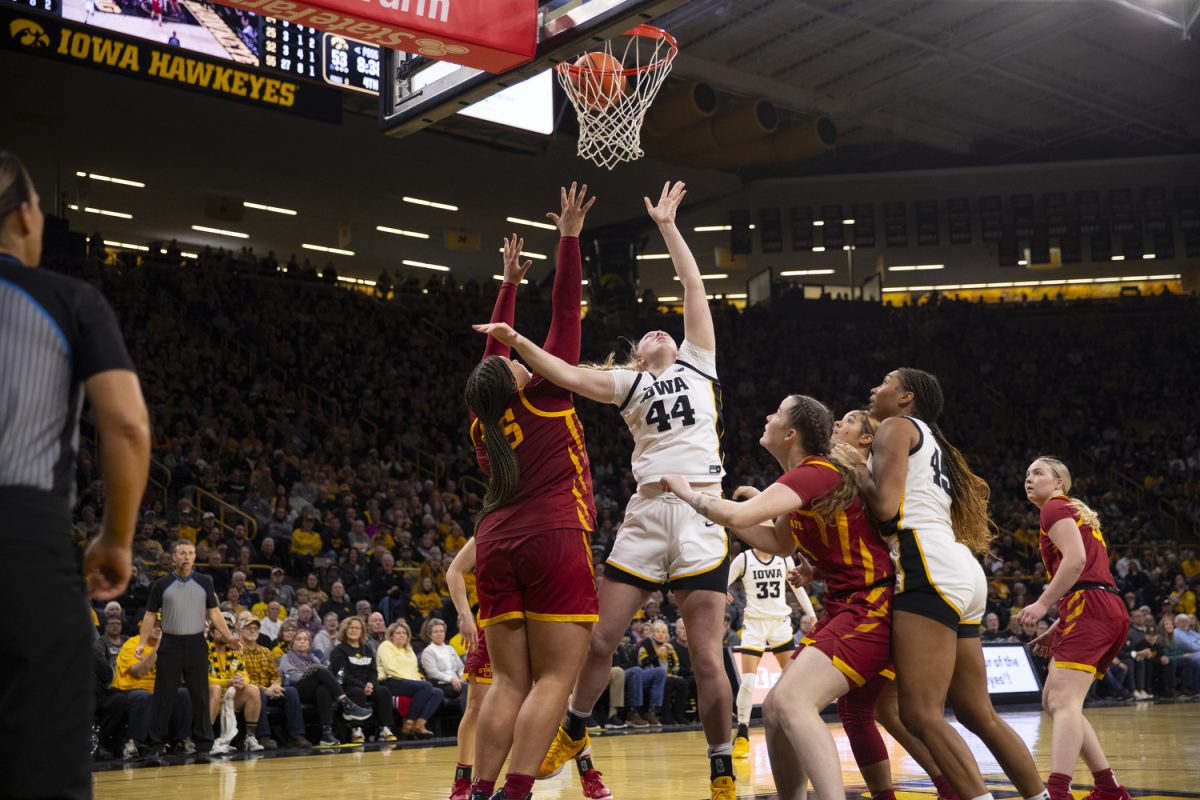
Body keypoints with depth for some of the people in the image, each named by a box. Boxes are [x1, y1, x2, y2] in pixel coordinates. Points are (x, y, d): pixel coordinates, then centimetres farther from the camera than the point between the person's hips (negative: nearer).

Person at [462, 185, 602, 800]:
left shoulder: (484, 417, 13)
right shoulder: (545, 392, -1)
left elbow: (494, 348, 28)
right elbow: (565, 313, 1)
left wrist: (509, 283, 37)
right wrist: (569, 238, 8)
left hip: (496, 545, 6)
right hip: (554, 540, -6)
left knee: (509, 681, 7)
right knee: (553, 678, -5)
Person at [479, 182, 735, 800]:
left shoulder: (697, 363, 17)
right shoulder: (629, 382, 16)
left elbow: (694, 290, 12)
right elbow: (568, 376, 1)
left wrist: (667, 226, 12)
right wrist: (518, 343, -10)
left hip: (701, 510, -1)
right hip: (646, 511, 2)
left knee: (706, 654, -5)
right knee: (600, 637, 4)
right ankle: (574, 733, 29)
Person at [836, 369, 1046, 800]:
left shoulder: (896, 427, 4)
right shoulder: (930, 442, 30)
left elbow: (884, 505, -12)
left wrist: (857, 466, 6)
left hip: (930, 571, -10)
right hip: (961, 572, 10)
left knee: (921, 714, -14)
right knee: (978, 715, 13)